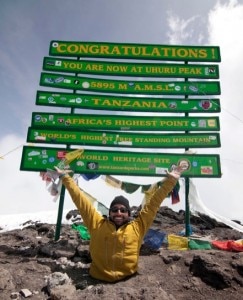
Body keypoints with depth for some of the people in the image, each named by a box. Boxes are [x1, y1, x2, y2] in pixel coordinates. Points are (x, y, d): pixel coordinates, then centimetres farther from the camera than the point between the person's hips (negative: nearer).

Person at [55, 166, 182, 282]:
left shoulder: (138, 226, 1)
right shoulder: (97, 224, 1)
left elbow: (153, 203, 1)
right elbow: (81, 200, 3)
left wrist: (170, 180, 1)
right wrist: (64, 177, 6)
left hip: (128, 280, 1)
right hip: (98, 280, 0)